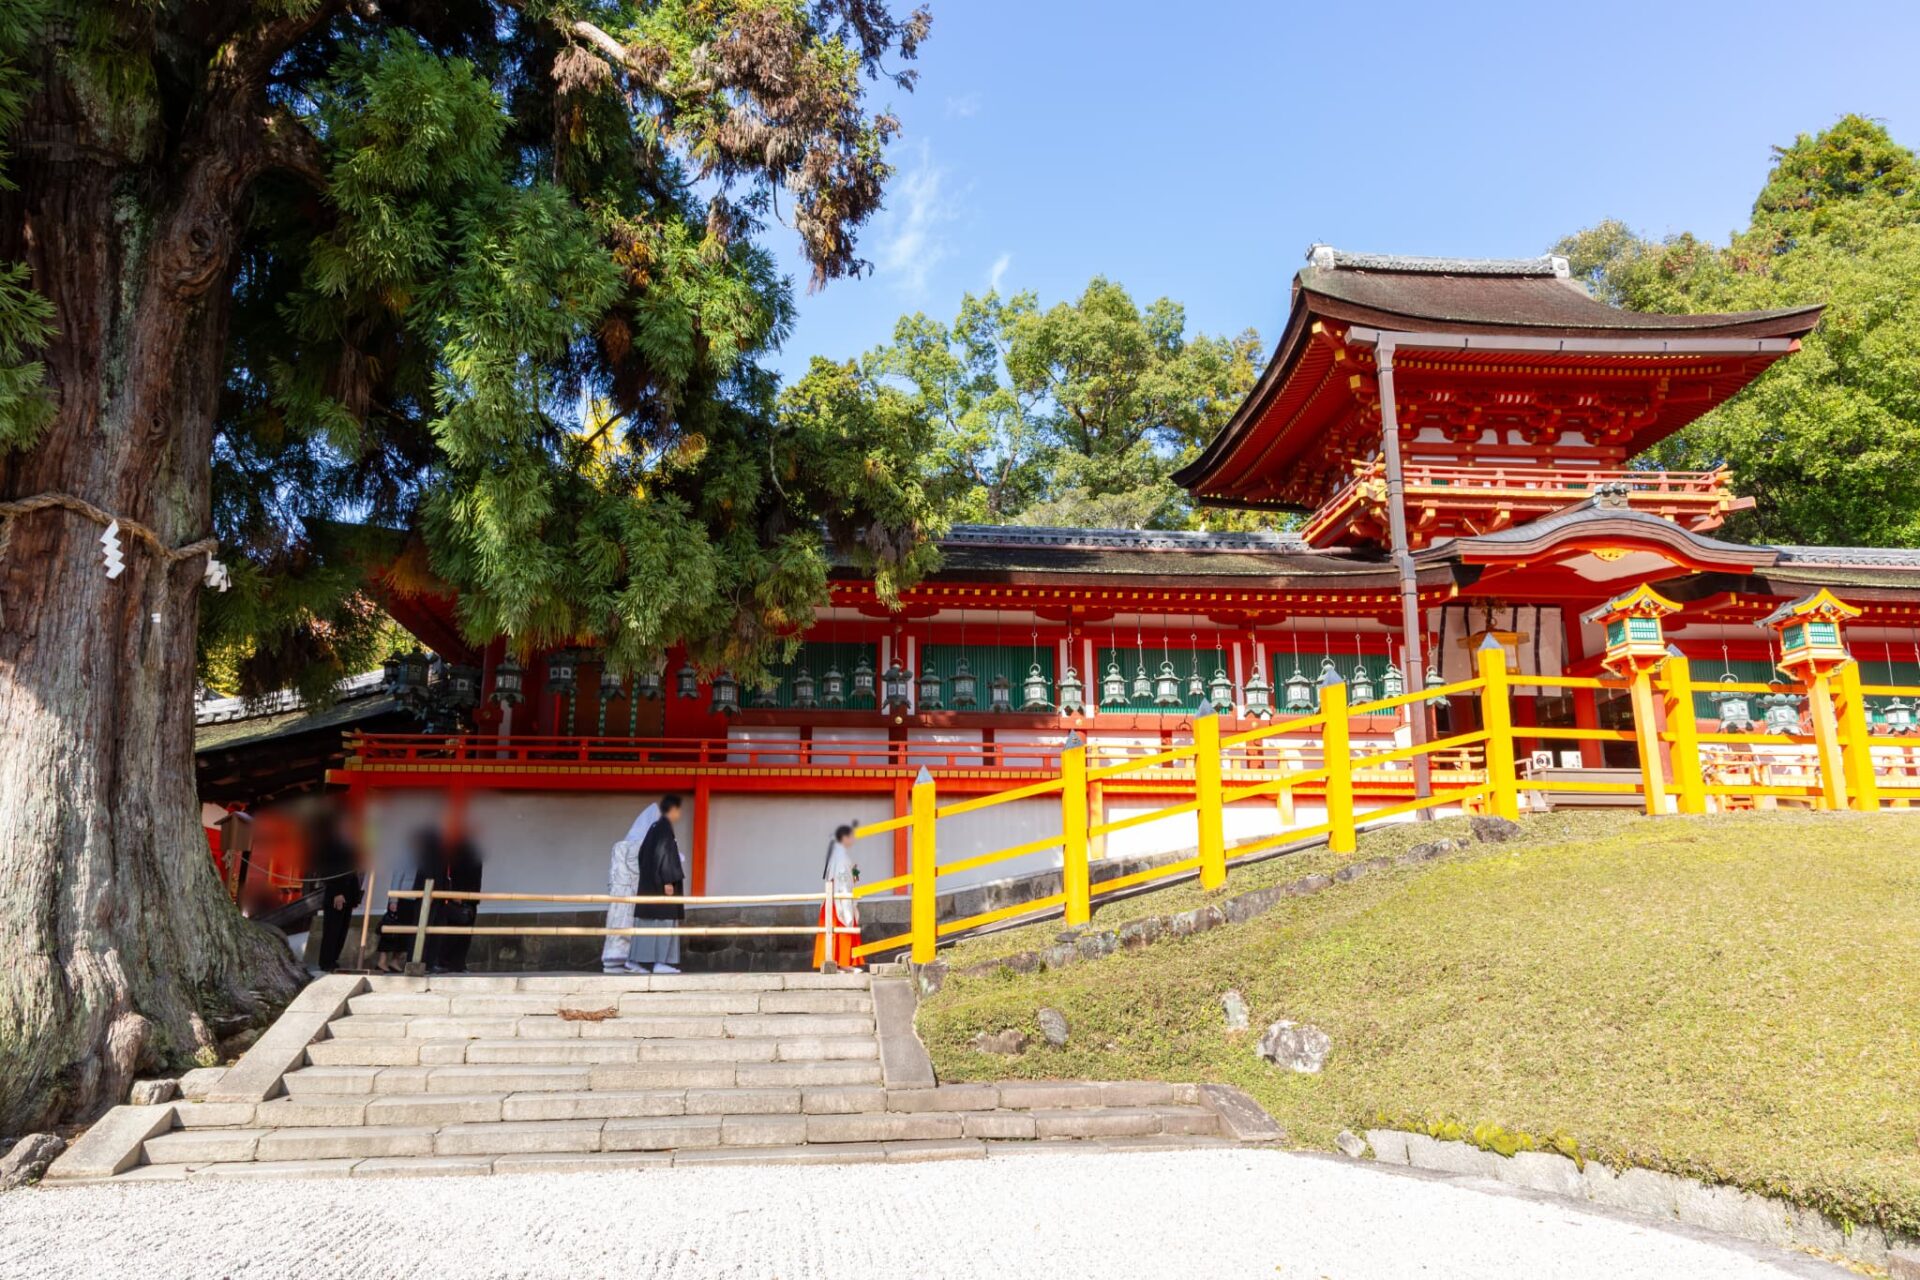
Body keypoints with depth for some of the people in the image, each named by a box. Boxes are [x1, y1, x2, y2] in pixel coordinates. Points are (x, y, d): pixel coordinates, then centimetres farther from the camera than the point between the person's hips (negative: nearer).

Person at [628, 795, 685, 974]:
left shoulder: (655, 826, 15)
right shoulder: (665, 827, -12)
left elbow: (643, 852, 19)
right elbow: (662, 853, -20)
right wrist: (668, 880, -21)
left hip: (649, 882, 9)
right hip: (661, 883, -9)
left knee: (647, 922, 10)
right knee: (663, 920, -7)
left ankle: (634, 961, 10)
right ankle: (660, 962, -8)